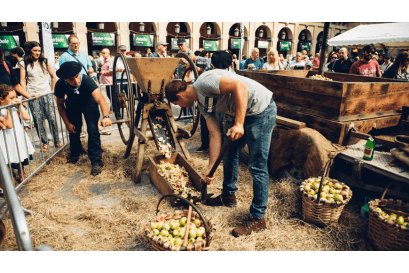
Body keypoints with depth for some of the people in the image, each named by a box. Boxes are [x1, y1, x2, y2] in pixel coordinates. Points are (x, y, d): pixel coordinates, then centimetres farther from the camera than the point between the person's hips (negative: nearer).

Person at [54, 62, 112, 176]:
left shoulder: (86, 80, -38)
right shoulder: (60, 84, -27)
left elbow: (101, 99, -50)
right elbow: (60, 104, -10)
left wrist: (106, 116, -67)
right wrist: (67, 123, -11)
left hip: (89, 103, -3)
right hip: (72, 104, 3)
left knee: (93, 130, -19)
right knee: (73, 130, 7)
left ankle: (96, 161, -9)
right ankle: (75, 152, 39)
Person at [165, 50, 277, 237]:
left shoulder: (204, 82, -17)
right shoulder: (202, 104, 10)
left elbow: (240, 86, -26)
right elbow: (215, 135, 7)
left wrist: (239, 123, -27)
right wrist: (210, 169, 5)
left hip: (261, 109, -10)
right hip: (243, 114, 10)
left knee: (257, 166, -7)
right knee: (229, 152, 18)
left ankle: (257, 218, 6)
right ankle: (228, 196, 37)